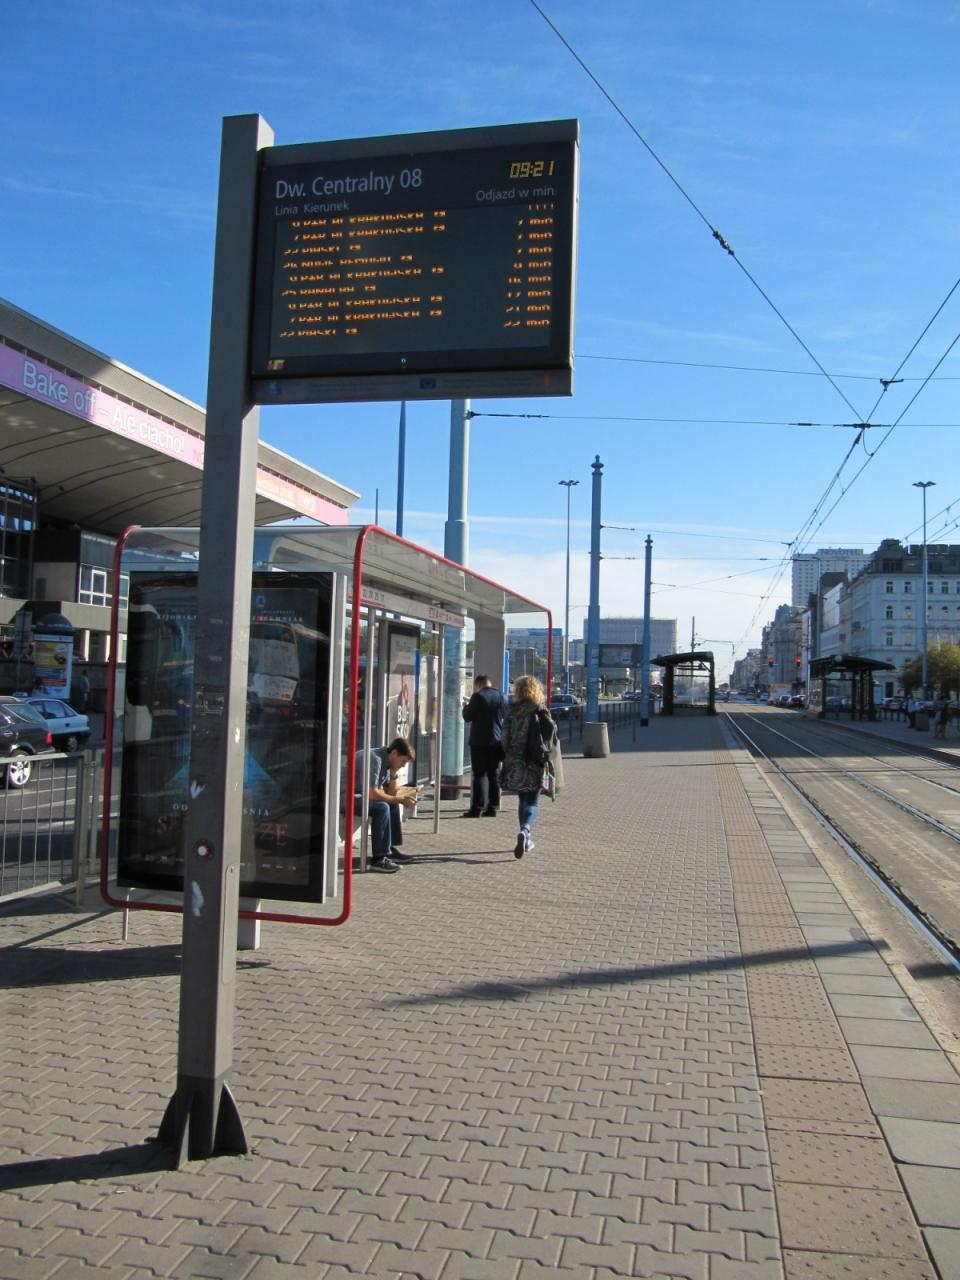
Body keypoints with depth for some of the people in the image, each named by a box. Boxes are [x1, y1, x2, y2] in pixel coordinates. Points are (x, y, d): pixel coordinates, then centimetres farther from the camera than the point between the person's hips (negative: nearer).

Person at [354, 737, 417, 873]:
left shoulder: (386, 762, 8)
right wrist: (399, 799, -19)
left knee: (392, 804, 14)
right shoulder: (374, 759, -22)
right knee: (382, 808, -27)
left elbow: (390, 793, 12)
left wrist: (394, 774, -3)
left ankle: (391, 849, 17)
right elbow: (371, 793, -28)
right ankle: (378, 859, -23)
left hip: (358, 795, 10)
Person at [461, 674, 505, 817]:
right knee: (494, 774, 9)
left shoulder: (478, 696, -11)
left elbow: (467, 717, -8)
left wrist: (466, 706, 10)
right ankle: (493, 807, 10)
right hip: (496, 741, 5)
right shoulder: (500, 696, 6)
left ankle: (477, 808, -4)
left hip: (479, 741, -5)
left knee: (479, 774, -3)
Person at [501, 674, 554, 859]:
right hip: (535, 763, -2)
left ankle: (525, 840, 21)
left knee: (523, 800, 17)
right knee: (532, 802, 3)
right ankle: (525, 830, -24)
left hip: (515, 762, 2)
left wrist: (506, 759, 8)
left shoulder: (511, 710, -1)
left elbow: (505, 737, -1)